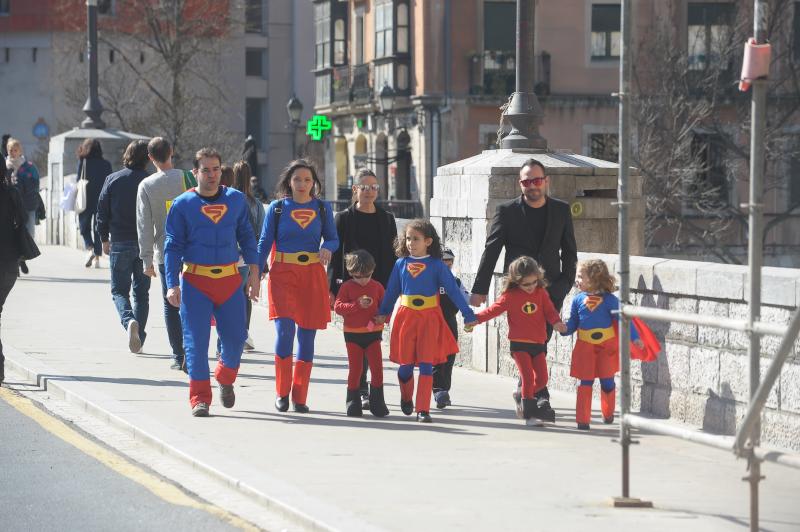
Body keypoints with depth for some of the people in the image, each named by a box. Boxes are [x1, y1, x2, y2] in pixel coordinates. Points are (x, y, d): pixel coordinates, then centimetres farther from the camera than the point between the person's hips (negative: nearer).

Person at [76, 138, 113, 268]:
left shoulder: (83, 162, -5)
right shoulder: (106, 164, 1)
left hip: (86, 200, -2)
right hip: (102, 201, 2)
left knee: (84, 225, 13)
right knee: (98, 228, 10)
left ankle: (90, 249, -10)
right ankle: (97, 257, 7)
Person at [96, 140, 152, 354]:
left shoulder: (113, 180, -3)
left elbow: (102, 211, 0)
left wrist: (104, 239, 11)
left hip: (121, 242, -1)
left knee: (119, 290, 7)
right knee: (141, 292, 12)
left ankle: (129, 321, -22)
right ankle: (138, 339, 12)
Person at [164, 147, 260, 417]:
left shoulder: (236, 200, 8)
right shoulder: (183, 204, 0)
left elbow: (246, 237, 14)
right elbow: (173, 246, 0)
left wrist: (254, 271, 5)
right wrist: (172, 284, -8)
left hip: (230, 280, 2)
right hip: (195, 281, -2)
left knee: (235, 337, 3)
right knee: (196, 341, -6)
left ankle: (225, 379, 33)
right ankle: (200, 399, -1)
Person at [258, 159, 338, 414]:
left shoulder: (322, 208, 7)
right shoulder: (277, 208, 3)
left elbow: (333, 238, 12)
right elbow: (265, 243, 4)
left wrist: (327, 248, -12)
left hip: (313, 276, 2)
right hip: (283, 273, -2)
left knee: (307, 335, 4)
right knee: (285, 329, -16)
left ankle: (300, 397, 13)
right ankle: (282, 392, 0)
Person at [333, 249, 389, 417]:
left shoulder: (377, 287, 3)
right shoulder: (347, 287, -3)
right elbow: (338, 307, -11)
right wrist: (358, 305, -22)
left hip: (373, 333, 1)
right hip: (352, 334, -1)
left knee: (377, 367, -4)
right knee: (355, 368, 4)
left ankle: (377, 402, 5)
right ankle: (353, 402, 14)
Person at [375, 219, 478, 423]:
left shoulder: (436, 265, -2)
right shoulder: (401, 264, 5)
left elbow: (453, 290, -1)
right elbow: (391, 291, 15)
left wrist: (468, 315, -4)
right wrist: (382, 313, 18)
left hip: (429, 318, -2)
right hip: (406, 317, 2)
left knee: (426, 364, -3)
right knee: (406, 364, 6)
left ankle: (423, 410, -2)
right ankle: (406, 398, 33)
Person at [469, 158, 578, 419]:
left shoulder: (561, 210, 9)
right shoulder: (507, 211, 2)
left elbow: (569, 251, 14)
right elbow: (491, 251, 3)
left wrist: (565, 285, 3)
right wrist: (479, 289, 0)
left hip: (551, 289, 3)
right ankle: (540, 396, -14)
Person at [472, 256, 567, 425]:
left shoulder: (541, 293, 5)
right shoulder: (510, 296, -6)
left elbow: (549, 310, 4)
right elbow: (494, 310, -6)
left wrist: (556, 322, -16)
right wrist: (476, 318, -17)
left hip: (538, 343, 4)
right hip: (519, 343, -4)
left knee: (541, 379, 4)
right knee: (527, 377, -12)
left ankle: (524, 399, 27)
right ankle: (530, 413, -6)